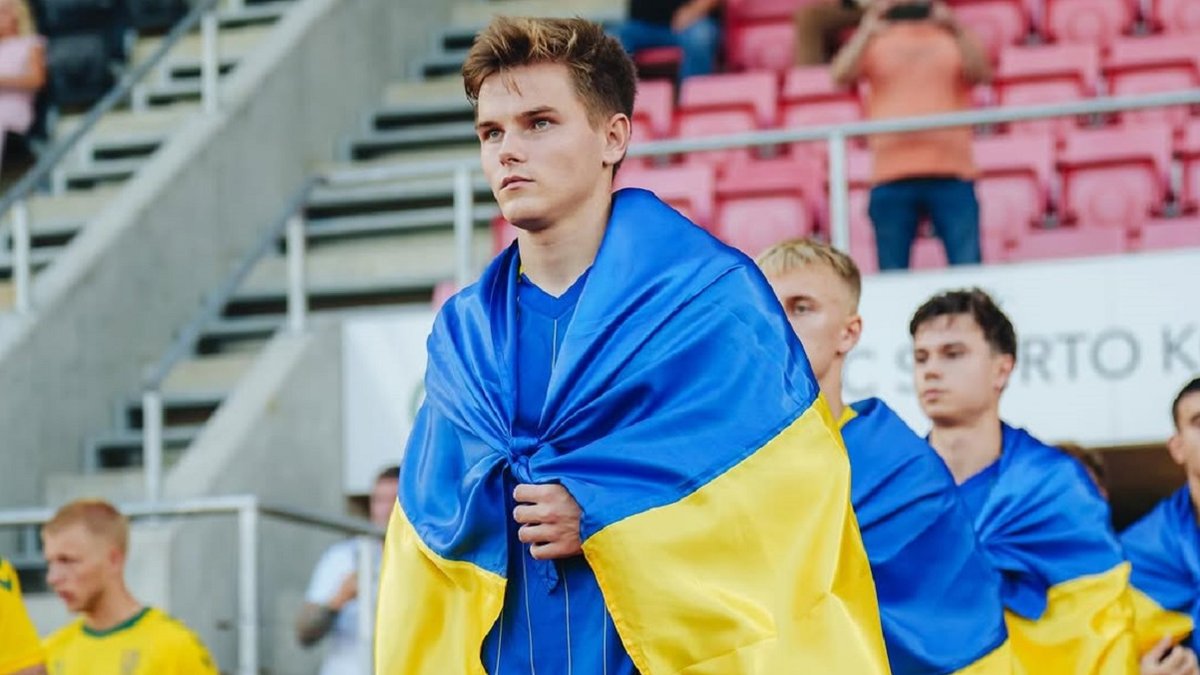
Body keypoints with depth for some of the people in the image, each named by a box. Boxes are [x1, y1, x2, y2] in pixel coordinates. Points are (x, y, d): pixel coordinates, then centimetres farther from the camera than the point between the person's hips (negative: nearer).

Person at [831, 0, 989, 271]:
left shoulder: (952, 35, 14)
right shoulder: (874, 40, 14)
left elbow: (979, 73, -4)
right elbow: (842, 75, -2)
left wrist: (957, 30, -18)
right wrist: (868, 29, -13)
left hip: (951, 175, 0)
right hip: (891, 177, 0)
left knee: (967, 269, -7)